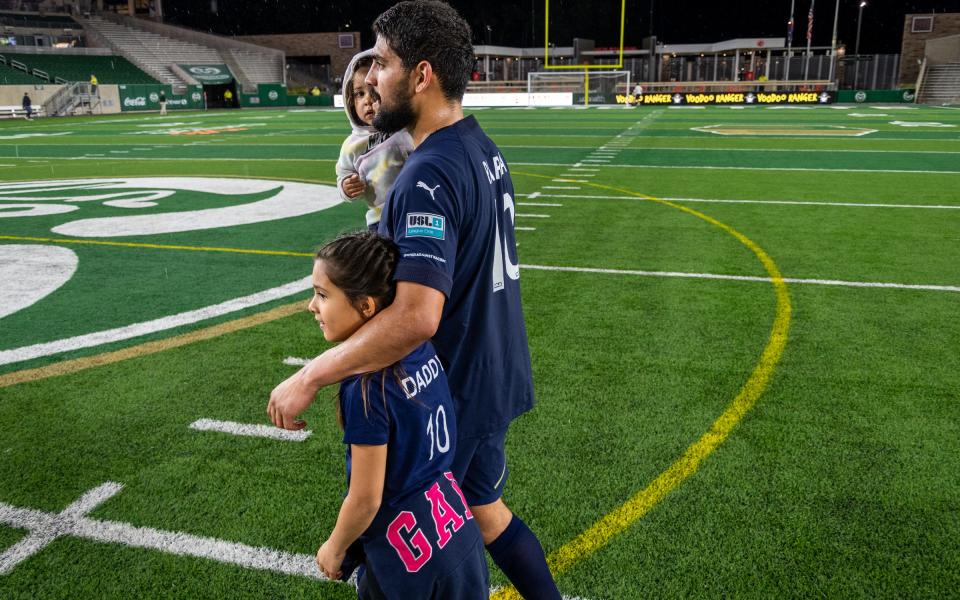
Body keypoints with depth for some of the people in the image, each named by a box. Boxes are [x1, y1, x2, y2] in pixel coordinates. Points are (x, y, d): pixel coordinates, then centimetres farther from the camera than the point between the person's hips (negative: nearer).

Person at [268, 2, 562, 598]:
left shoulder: (429, 175, -26)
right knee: (485, 509, 25)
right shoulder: (485, 148, 5)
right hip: (493, 379, 9)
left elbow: (416, 317, -35)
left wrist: (310, 377, -28)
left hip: (450, 396, -9)